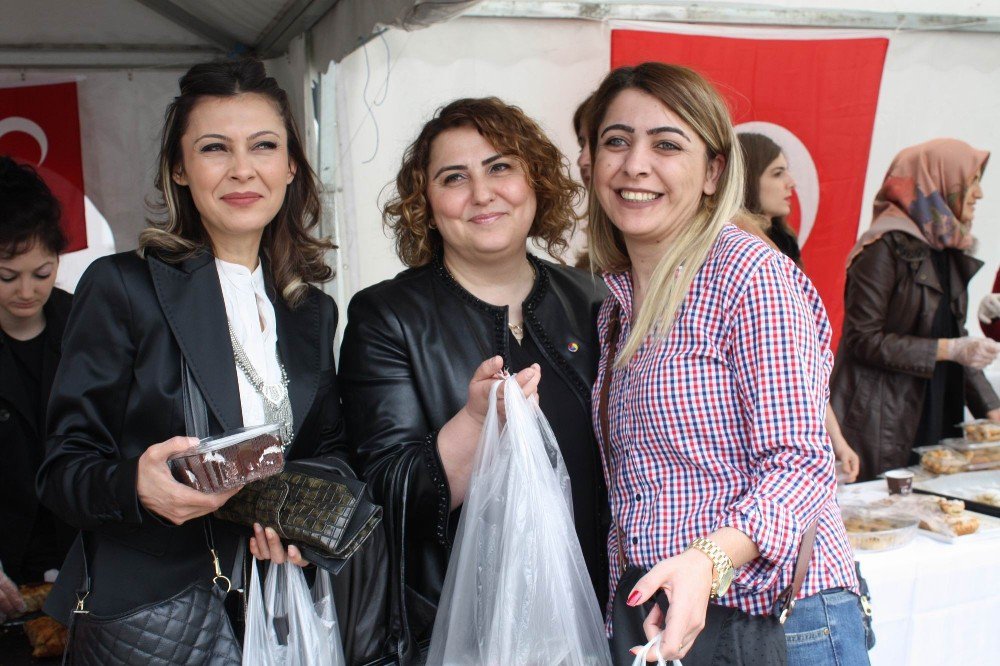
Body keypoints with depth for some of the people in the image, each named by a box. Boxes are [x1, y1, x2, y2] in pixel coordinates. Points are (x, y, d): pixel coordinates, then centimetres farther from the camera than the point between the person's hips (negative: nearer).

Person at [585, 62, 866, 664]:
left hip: (776, 617, -6)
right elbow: (629, 485, 10)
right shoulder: (617, 302, 6)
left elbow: (798, 461, -17)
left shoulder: (751, 274, -14)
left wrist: (710, 560, -32)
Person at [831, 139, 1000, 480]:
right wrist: (946, 349, -19)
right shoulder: (886, 246, -13)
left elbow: (954, 336, 18)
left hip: (937, 417, 8)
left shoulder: (946, 248, 12)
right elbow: (864, 340, -17)